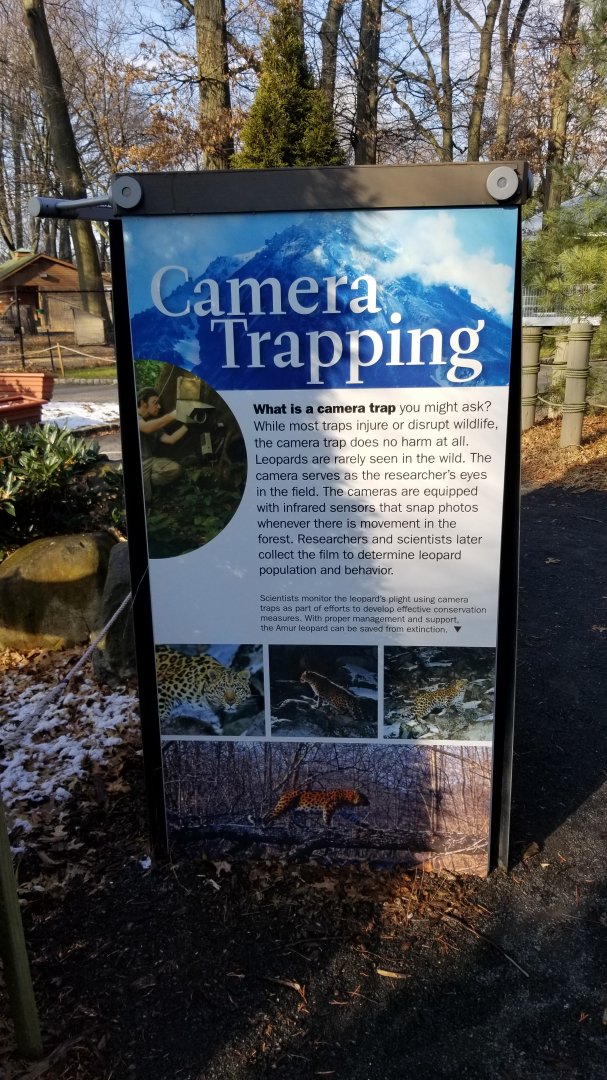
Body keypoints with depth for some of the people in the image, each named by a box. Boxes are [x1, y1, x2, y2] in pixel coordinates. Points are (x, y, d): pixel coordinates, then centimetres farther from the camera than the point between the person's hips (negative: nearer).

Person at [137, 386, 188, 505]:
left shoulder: (154, 423, 17)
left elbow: (170, 439, 9)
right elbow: (147, 428, -28)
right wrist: (171, 416, -31)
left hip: (151, 461, 8)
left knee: (175, 468, -23)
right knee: (144, 500, -30)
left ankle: (145, 484, -5)